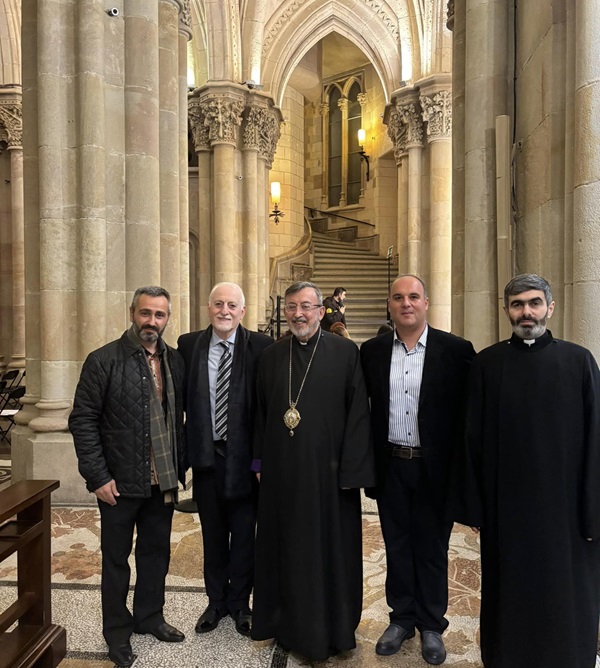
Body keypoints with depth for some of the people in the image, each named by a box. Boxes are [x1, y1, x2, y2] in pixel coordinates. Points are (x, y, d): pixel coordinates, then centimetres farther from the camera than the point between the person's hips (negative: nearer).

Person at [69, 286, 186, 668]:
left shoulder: (175, 361, 2)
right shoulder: (104, 361, -11)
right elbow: (82, 420, -10)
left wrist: (181, 465, 5)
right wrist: (97, 477, -13)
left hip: (163, 482, 4)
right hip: (120, 483, -4)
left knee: (157, 552, 19)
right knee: (116, 559, 14)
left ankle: (150, 616, 41)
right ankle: (118, 632, 35)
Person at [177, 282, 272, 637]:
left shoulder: (260, 346, -9)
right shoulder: (189, 344, -1)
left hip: (245, 456, -2)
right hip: (206, 453, 2)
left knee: (244, 534, 14)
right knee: (213, 533, 19)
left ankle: (240, 602, 37)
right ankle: (216, 601, 40)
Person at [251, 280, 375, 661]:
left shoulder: (346, 352, -6)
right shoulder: (272, 356, 5)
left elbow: (359, 413, -8)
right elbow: (261, 413, 10)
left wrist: (351, 469, -12)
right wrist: (260, 461, 7)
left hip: (328, 469, -3)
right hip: (282, 470, 4)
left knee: (329, 548, 10)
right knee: (285, 547, 15)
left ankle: (329, 629, 31)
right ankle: (289, 623, 36)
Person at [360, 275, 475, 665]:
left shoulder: (456, 350, -8)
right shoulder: (372, 351, 0)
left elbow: (467, 413, -6)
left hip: (435, 468, -2)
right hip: (390, 467, 2)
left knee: (432, 548, 14)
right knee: (397, 545, 17)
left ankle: (431, 625, 35)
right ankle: (401, 618, 37)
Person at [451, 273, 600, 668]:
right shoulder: (487, 364, -1)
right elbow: (473, 437, 0)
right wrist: (472, 503, -1)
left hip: (564, 503, 0)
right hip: (504, 504, 1)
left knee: (566, 596, 13)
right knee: (510, 593, 14)